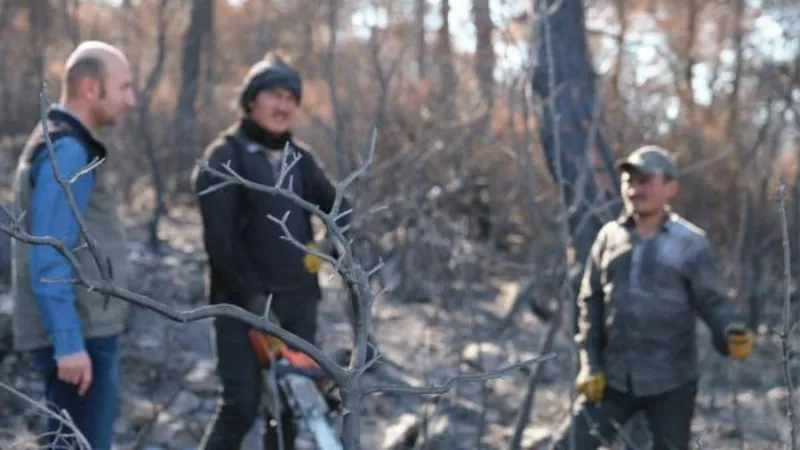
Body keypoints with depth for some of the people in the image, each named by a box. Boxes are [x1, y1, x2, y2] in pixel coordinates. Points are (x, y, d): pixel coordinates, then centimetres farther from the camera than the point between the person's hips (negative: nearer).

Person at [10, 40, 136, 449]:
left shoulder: (61, 145, 15)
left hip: (83, 330, 10)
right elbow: (50, 258, -21)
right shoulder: (67, 153, -16)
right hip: (78, 335, -10)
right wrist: (68, 341, -24)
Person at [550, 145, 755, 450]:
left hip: (671, 382, -3)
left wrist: (732, 335, -28)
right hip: (614, 378, 3)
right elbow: (590, 303, 8)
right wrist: (590, 364, 2)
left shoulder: (691, 243, -8)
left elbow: (712, 302, -6)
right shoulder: (609, 236, 3)